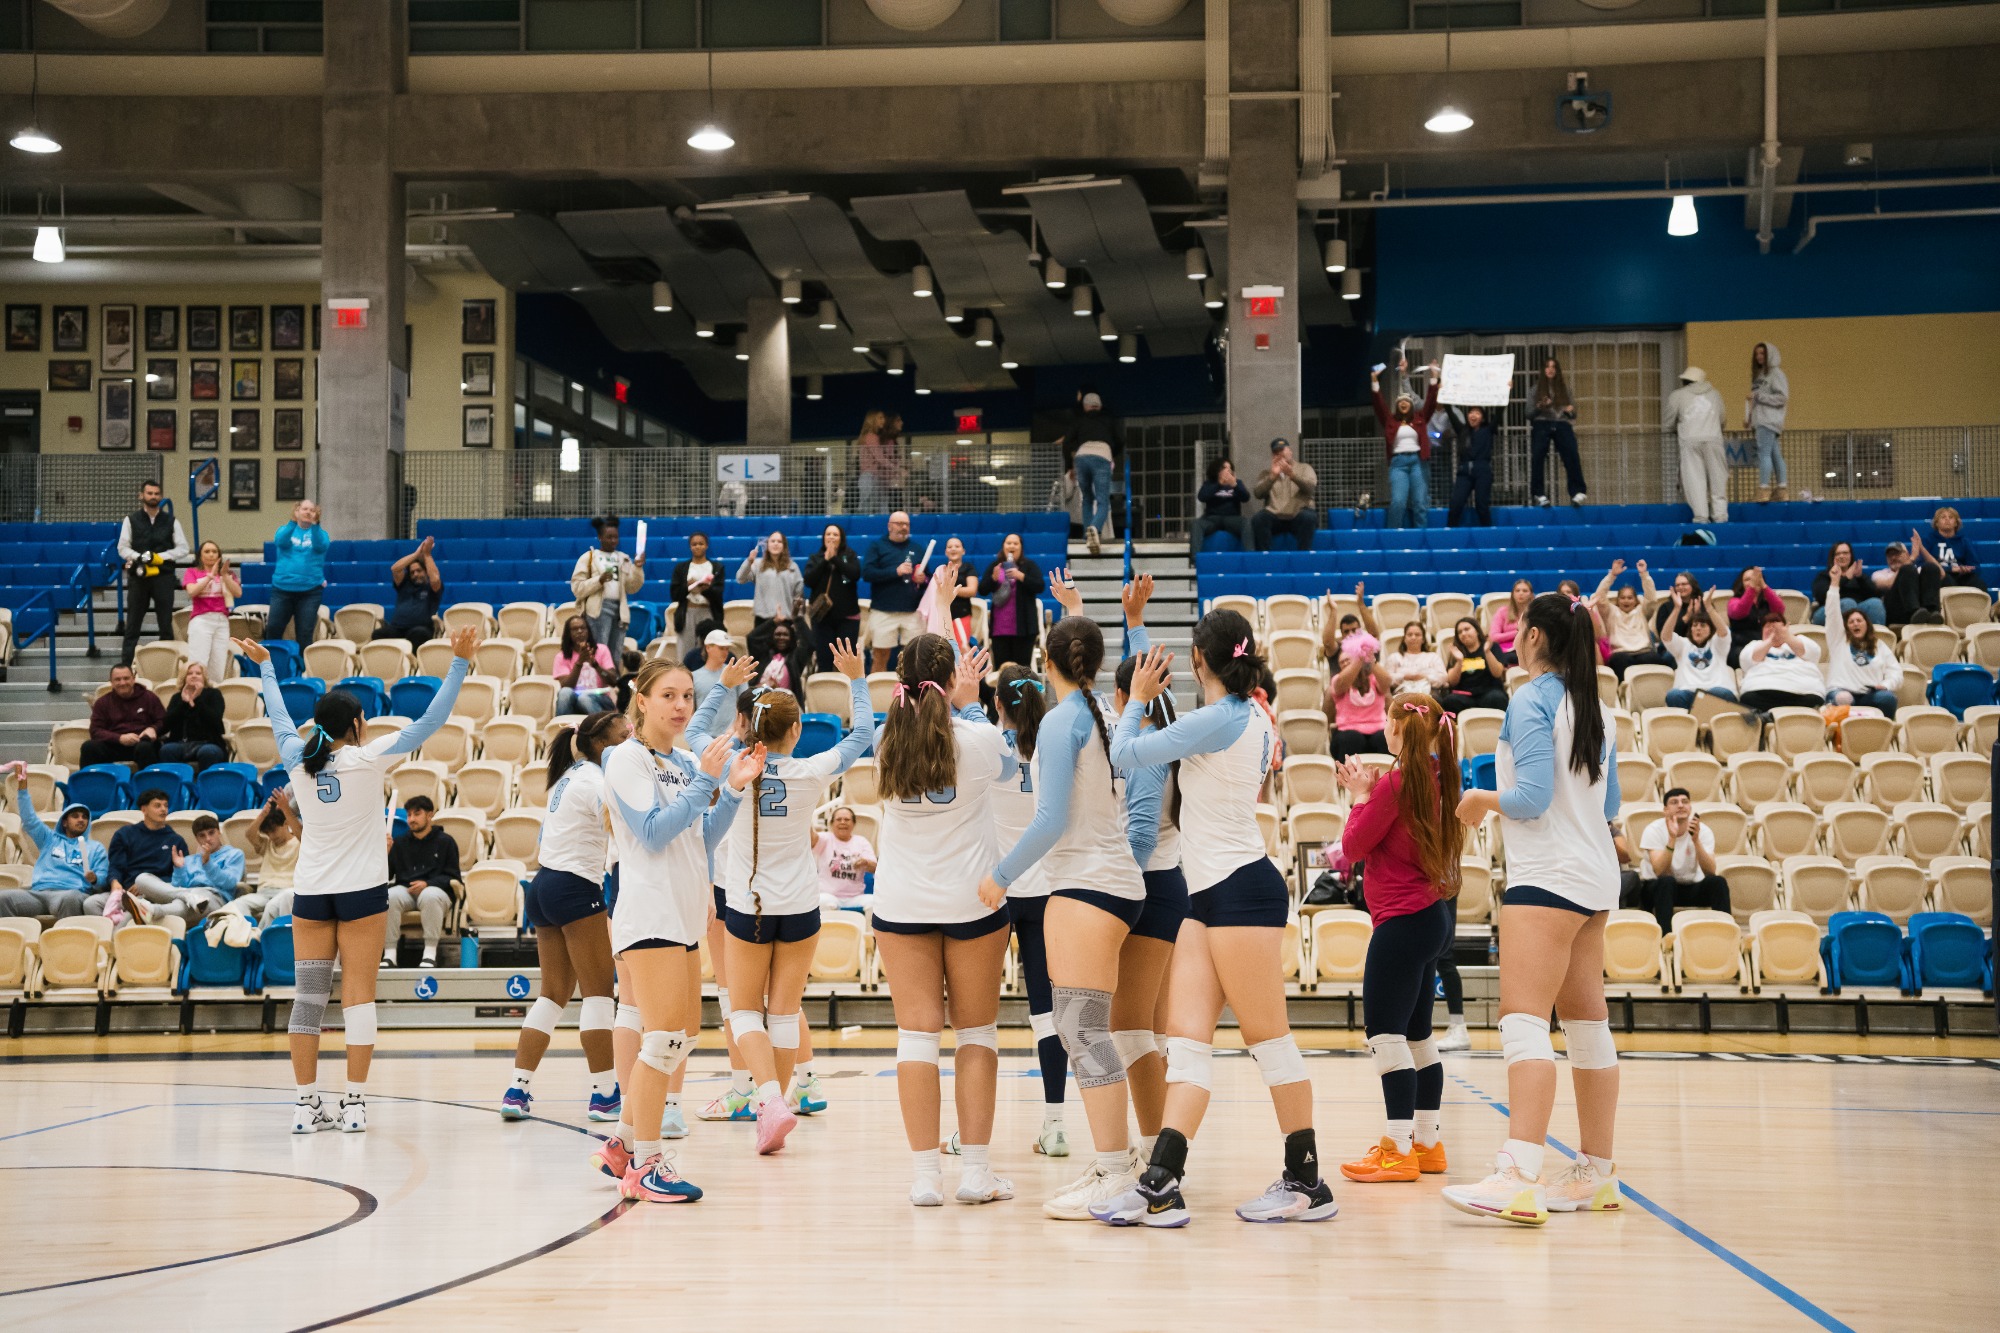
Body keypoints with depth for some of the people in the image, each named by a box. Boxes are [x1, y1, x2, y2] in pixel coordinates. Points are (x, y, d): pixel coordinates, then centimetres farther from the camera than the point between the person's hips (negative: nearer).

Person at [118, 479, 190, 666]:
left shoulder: (171, 521, 7)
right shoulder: (131, 520, 6)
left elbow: (183, 549, 4)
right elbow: (123, 548, 3)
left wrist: (159, 557, -9)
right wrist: (139, 557, -15)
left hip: (163, 577, 1)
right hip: (138, 576, -1)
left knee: (166, 624, 3)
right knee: (132, 624, 1)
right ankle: (125, 666, 2)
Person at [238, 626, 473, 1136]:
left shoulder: (298, 759, 2)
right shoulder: (368, 758, -8)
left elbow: (279, 716, 21)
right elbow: (429, 722, -10)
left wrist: (265, 666, 36)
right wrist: (459, 664, -8)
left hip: (310, 893, 4)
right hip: (361, 891, -4)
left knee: (308, 995, 5)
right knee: (358, 994, -1)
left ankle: (306, 1104, 6)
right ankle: (354, 1104, -2)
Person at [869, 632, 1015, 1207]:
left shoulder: (886, 743, -4)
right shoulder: (980, 739, -10)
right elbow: (1008, 765, 15)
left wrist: (953, 706, 27)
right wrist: (969, 704, 23)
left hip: (901, 904, 2)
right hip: (972, 900, -1)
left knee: (917, 1031, 3)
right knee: (977, 1030, 10)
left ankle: (926, 1174, 0)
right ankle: (976, 1170, 9)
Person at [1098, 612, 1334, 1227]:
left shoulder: (1219, 720, -15)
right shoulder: (1250, 716, 14)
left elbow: (1126, 754, -10)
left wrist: (1137, 698, 6)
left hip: (1241, 892, -10)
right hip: (1208, 894, 10)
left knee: (1268, 1037, -2)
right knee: (1186, 1038, 1)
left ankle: (1307, 1183, 7)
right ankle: (1161, 1185, -4)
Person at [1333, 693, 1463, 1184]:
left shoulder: (1395, 783, -16)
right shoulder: (1434, 780, 9)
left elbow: (1353, 847, -9)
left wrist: (1360, 797, 2)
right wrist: (1370, 794, 14)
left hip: (1401, 922, -9)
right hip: (1431, 918, 9)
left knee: (1386, 1032, -7)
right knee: (1417, 1035, 16)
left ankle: (1398, 1151, -8)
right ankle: (1426, 1144, 22)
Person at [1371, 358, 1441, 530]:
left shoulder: (1420, 419, 12)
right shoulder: (1390, 421, 10)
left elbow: (1430, 402, 6)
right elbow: (1379, 405, 2)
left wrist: (1434, 378, -2)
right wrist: (1374, 382, -6)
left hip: (1418, 461, 1)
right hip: (1398, 462, -1)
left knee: (1420, 503, 1)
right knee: (1398, 502, -13)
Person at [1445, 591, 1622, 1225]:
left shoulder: (1530, 701, -11)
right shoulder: (1597, 709, 14)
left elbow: (1532, 797, -17)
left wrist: (1481, 799, 0)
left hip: (1546, 878, -9)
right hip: (1595, 876, 9)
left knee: (1524, 1022, -16)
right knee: (1588, 1025, 14)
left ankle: (1519, 1177, -27)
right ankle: (1596, 1173, 21)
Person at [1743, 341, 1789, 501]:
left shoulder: (1776, 374, -5)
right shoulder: (1758, 375, 20)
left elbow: (1782, 398, -13)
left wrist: (1758, 395, -14)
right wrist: (1749, 418, 11)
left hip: (1770, 421, -8)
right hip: (1760, 421, 8)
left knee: (1764, 453, -14)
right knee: (1775, 455, 7)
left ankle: (1763, 490, -18)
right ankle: (1780, 490, 6)